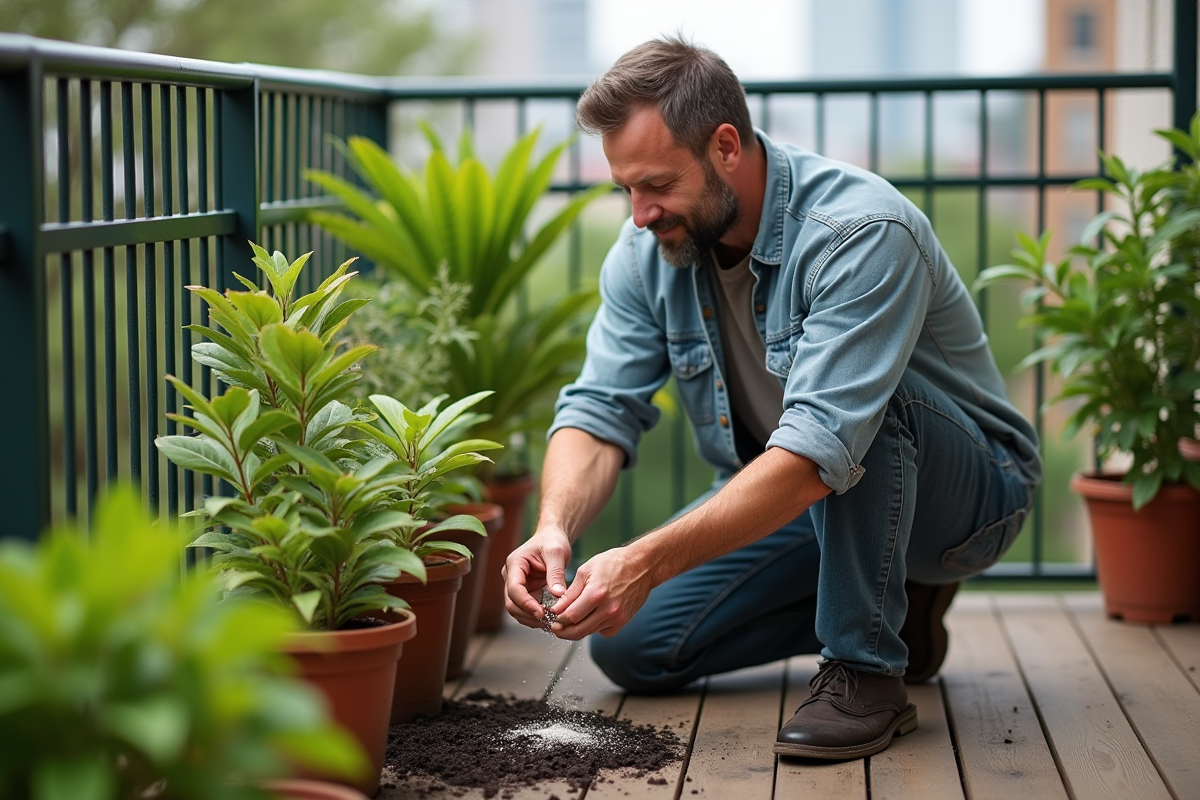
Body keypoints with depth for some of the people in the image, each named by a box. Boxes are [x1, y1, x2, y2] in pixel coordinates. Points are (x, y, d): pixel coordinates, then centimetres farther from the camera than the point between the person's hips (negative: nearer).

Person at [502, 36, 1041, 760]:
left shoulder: (863, 233, -33)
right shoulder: (648, 251, -10)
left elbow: (819, 449, -42)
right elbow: (601, 409, -14)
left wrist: (650, 560, -49)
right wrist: (555, 529, -36)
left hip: (970, 489, -6)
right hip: (787, 500, 7)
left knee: (859, 396, -38)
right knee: (630, 645, -6)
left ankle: (867, 669, -22)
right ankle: (893, 606, 9)